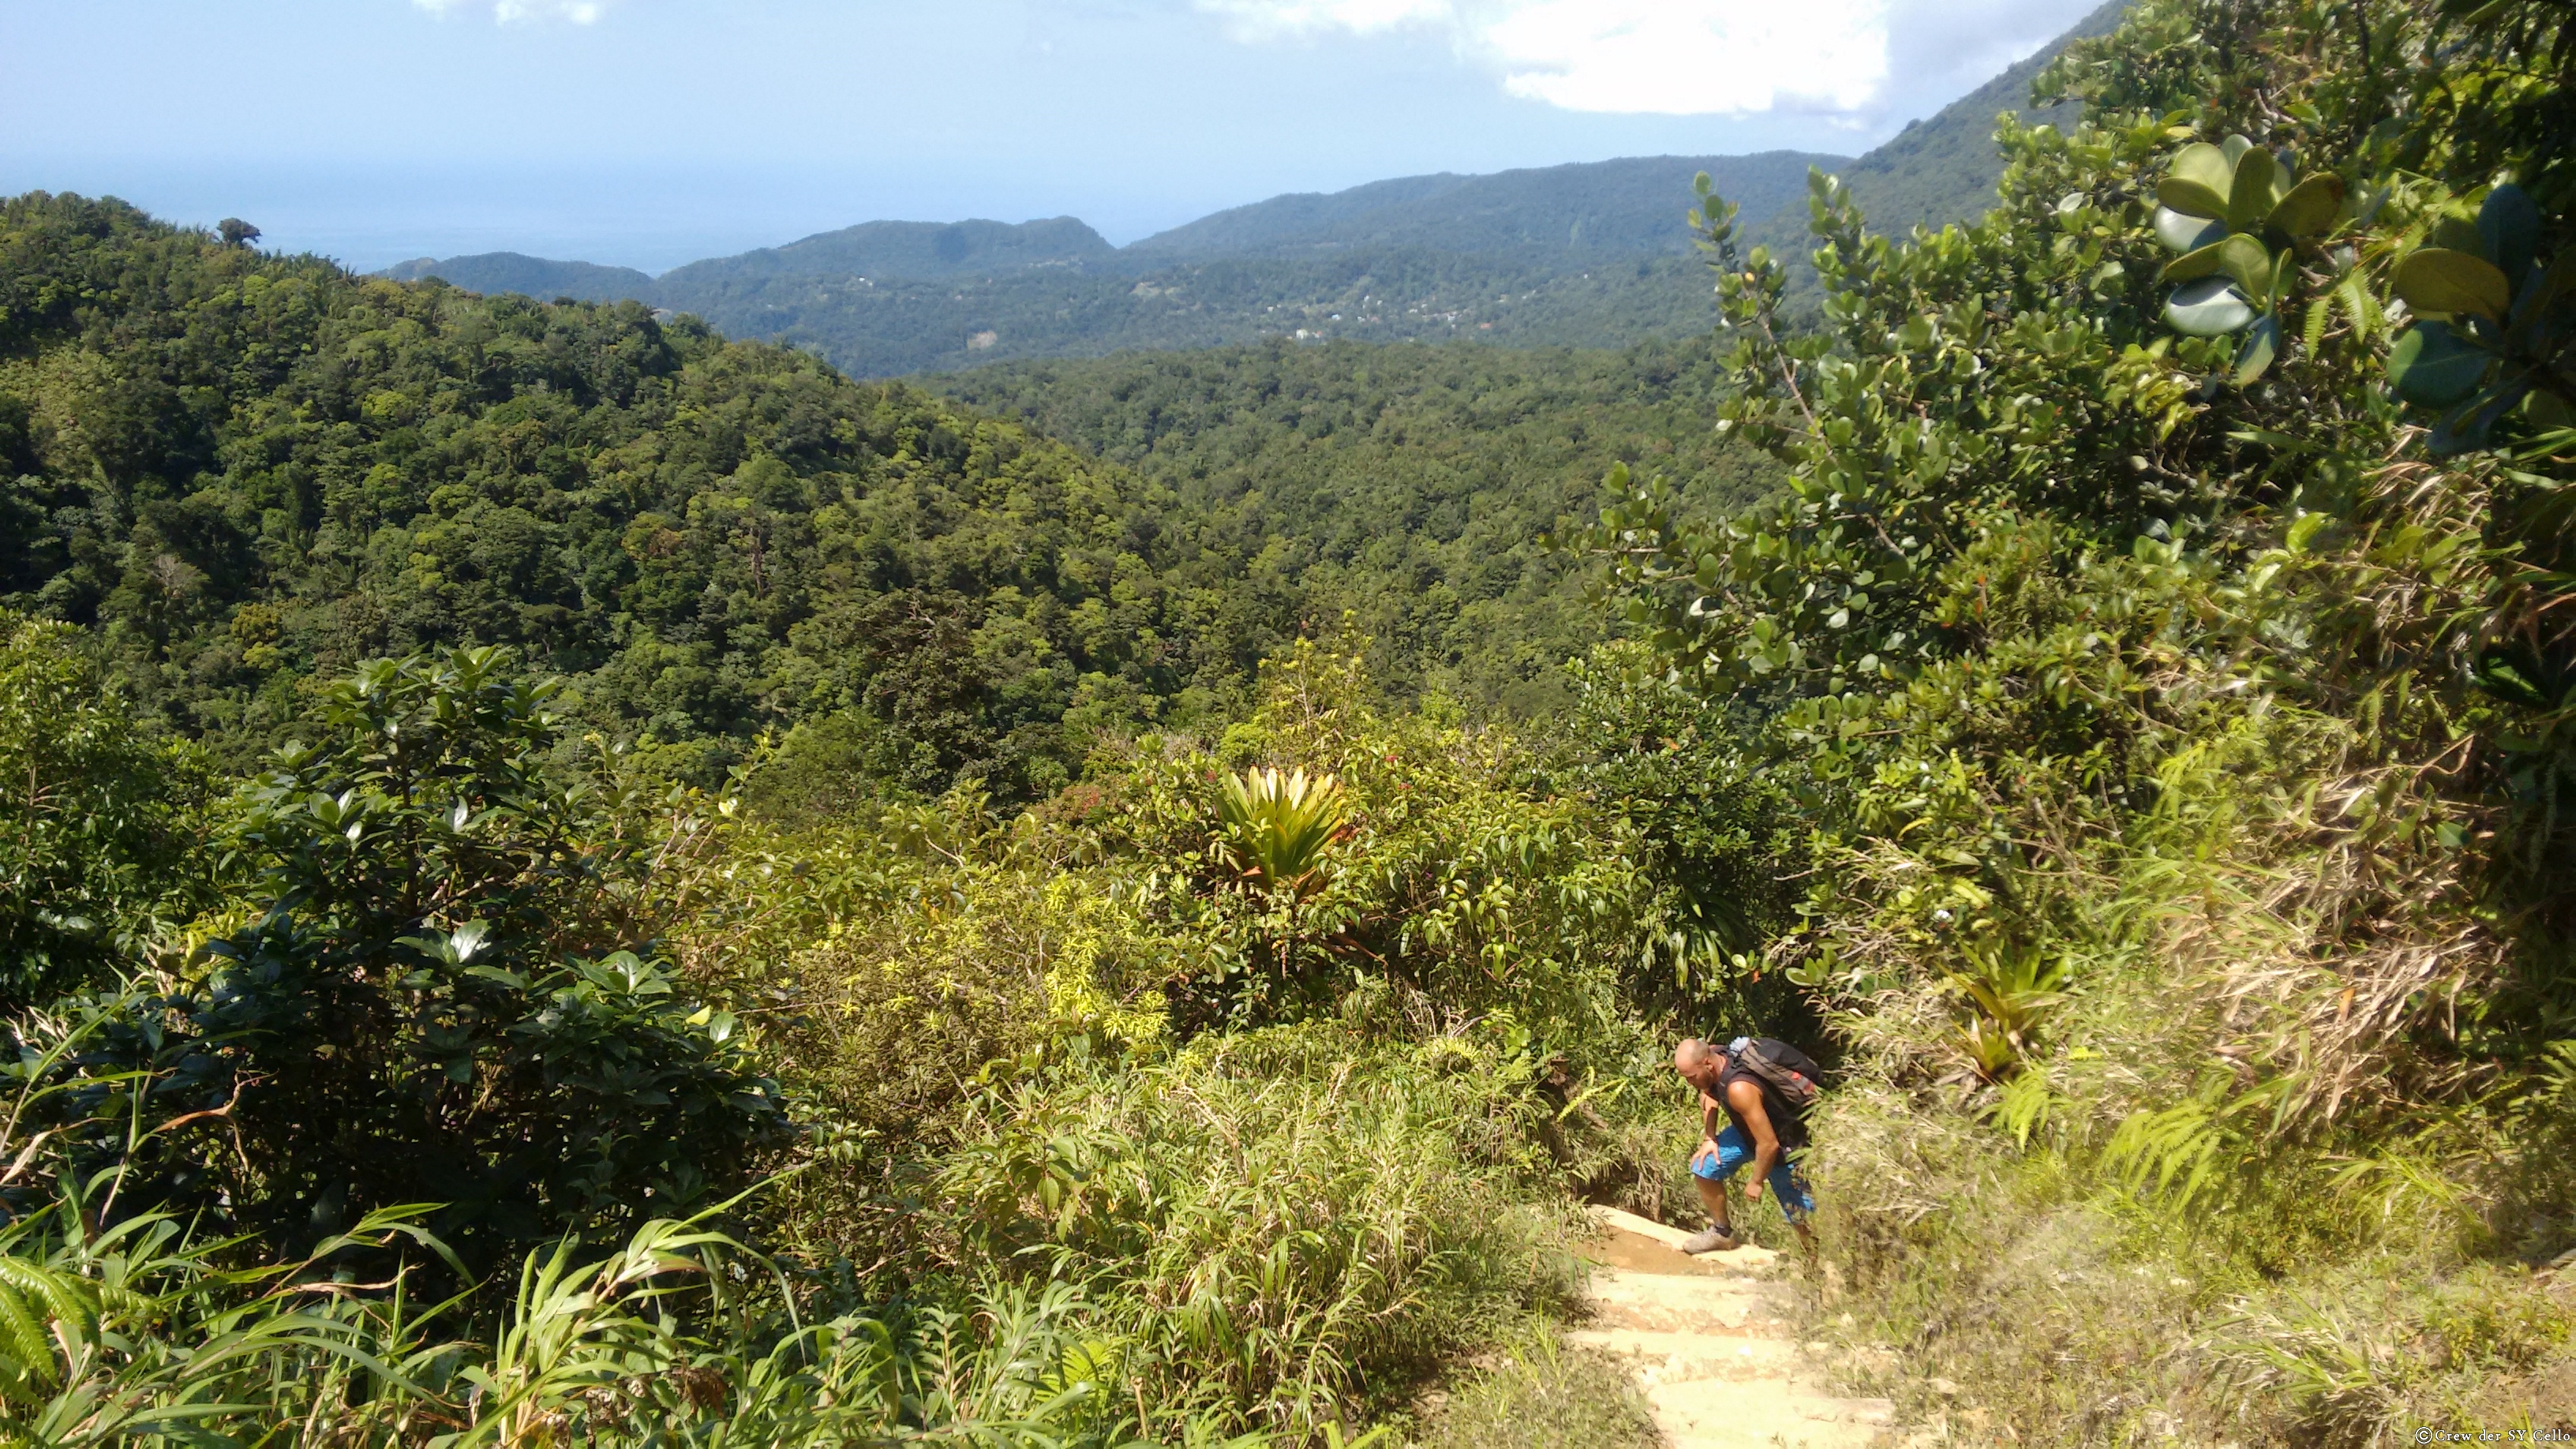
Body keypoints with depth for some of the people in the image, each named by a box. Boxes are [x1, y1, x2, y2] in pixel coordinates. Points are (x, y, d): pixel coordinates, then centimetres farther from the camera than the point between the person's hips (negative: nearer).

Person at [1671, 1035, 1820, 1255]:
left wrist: (1756, 1182, -18)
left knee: (1800, 1215, -4)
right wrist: (1709, 1139, 2)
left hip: (1783, 1142, -8)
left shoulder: (1739, 1088, -40)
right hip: (1746, 1129, 8)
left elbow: (1769, 1144, -34)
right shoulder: (1712, 1057, -15)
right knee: (1703, 1167, 4)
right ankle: (1722, 1233, 22)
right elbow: (1709, 1094, 10)